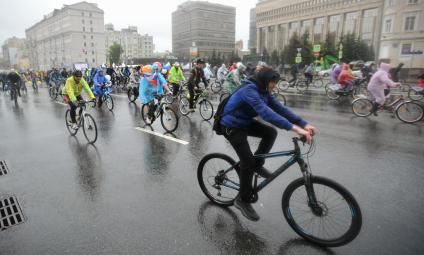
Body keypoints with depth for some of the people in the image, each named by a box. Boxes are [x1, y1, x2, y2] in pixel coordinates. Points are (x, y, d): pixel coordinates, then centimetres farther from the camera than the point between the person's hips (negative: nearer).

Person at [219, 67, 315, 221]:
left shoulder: (264, 92, -1)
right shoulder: (249, 90, -29)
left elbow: (280, 108, -9)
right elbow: (265, 112, -44)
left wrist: (304, 124, -21)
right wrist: (294, 128, -51)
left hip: (245, 122, 8)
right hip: (231, 126, -8)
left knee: (271, 132, -8)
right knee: (248, 162, -11)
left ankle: (258, 165, 11)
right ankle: (242, 201, 6)